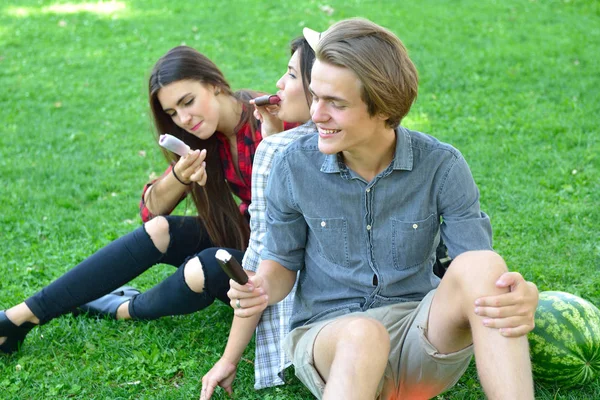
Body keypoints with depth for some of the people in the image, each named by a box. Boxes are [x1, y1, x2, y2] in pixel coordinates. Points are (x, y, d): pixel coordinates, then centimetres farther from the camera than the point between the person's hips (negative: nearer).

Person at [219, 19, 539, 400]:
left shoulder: (442, 166, -6)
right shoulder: (294, 165, -4)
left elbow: (482, 274, -8)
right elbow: (282, 262, 9)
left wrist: (524, 296, -31)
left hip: (421, 339, 1)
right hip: (330, 336, -1)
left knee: (480, 265, -30)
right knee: (362, 334, -39)